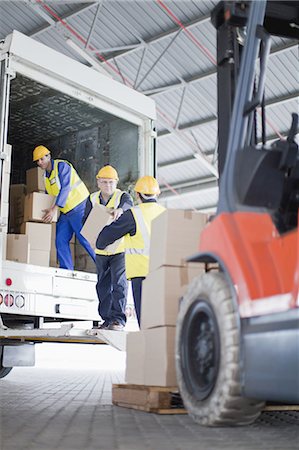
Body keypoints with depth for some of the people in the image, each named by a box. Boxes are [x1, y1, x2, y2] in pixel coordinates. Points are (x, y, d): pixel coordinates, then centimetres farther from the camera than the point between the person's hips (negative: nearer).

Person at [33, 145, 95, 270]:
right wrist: (47, 212, 10)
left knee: (85, 239, -11)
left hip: (78, 206, -8)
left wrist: (54, 209, -24)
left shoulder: (62, 165, -10)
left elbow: (65, 188, -19)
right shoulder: (46, 176, 15)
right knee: (60, 240, 1)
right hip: (65, 211, 8)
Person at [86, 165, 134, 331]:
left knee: (119, 283, -12)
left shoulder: (123, 196, -8)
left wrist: (120, 209, -54)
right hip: (101, 250, 5)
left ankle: (119, 319, -8)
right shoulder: (92, 199, 5)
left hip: (120, 249, -5)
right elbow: (85, 220, 0)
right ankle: (107, 319, 18)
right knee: (103, 286, 9)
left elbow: (129, 204, -31)